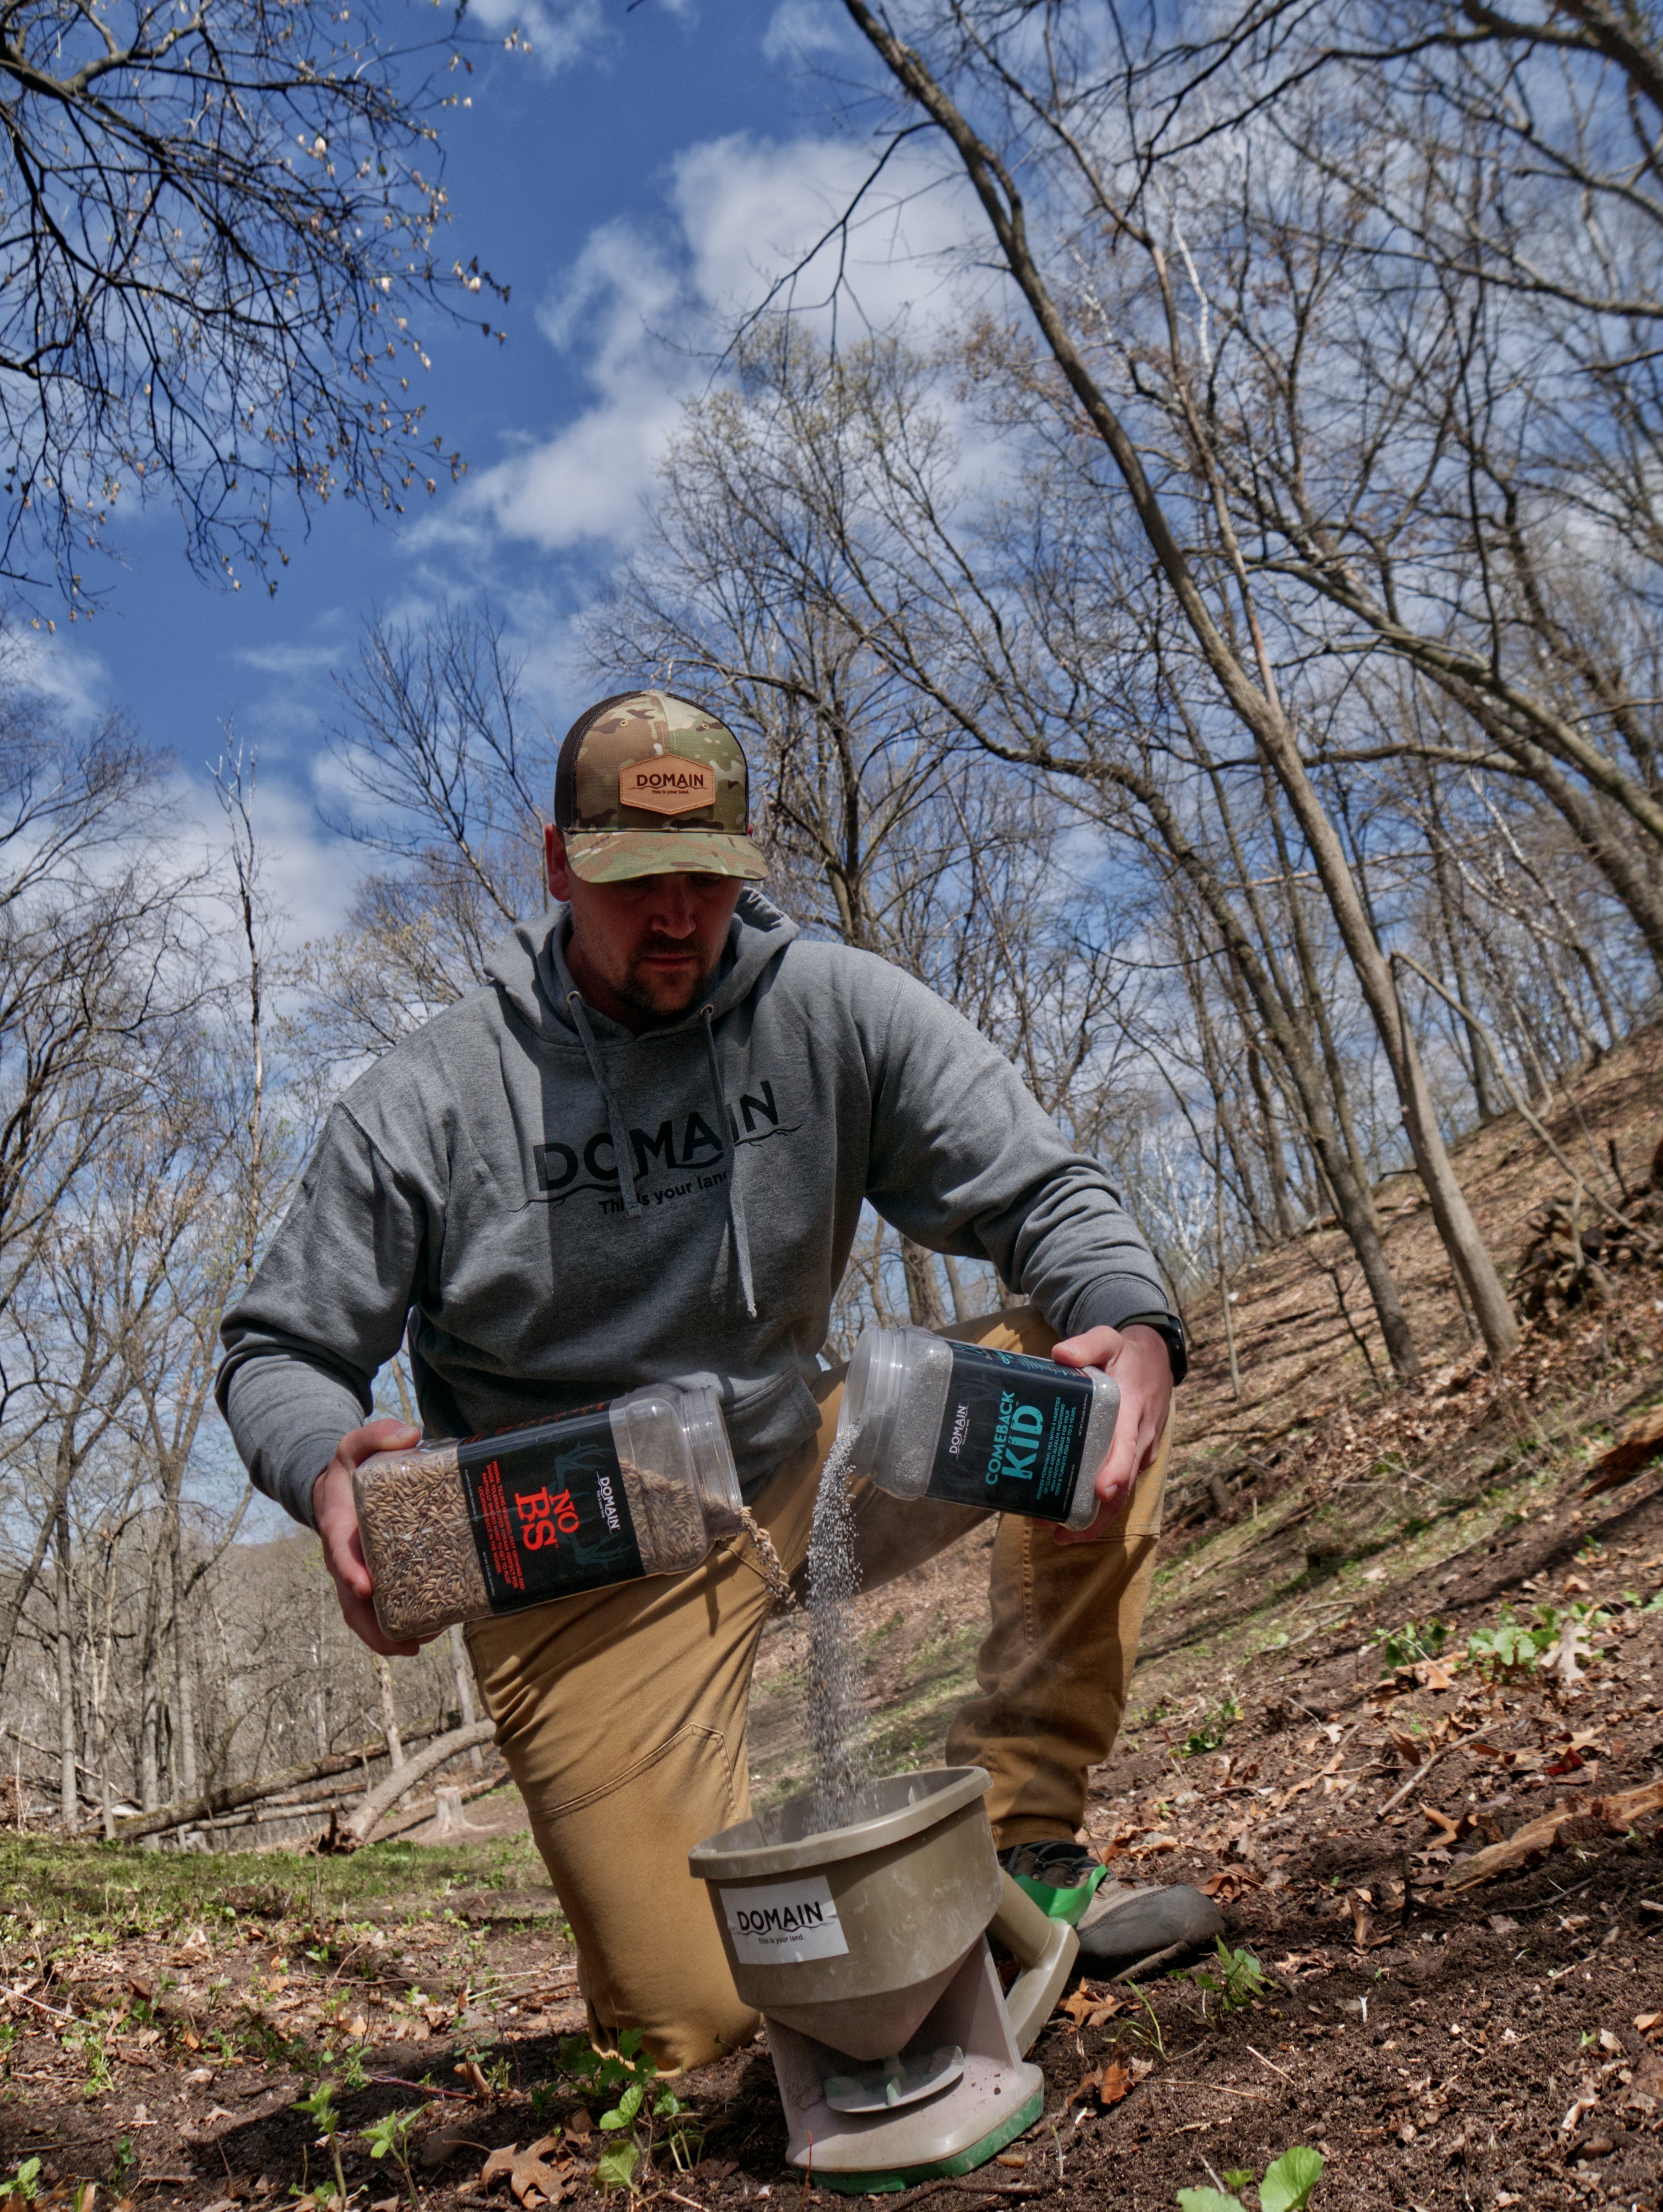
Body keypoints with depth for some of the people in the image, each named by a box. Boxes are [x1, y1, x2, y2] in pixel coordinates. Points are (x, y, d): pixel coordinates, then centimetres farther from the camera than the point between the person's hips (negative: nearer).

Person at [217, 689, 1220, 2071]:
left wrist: (1134, 1324, -31)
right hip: (577, 1561, -3)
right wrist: (329, 1464, -28)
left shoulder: (832, 1010, -8)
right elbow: (278, 1356, -4)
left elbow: (1036, 1192, -9)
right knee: (700, 2019, -12)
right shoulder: (428, 1104, -12)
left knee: (1080, 1367, -15)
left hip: (801, 1473, 3)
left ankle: (1021, 1849, -7)